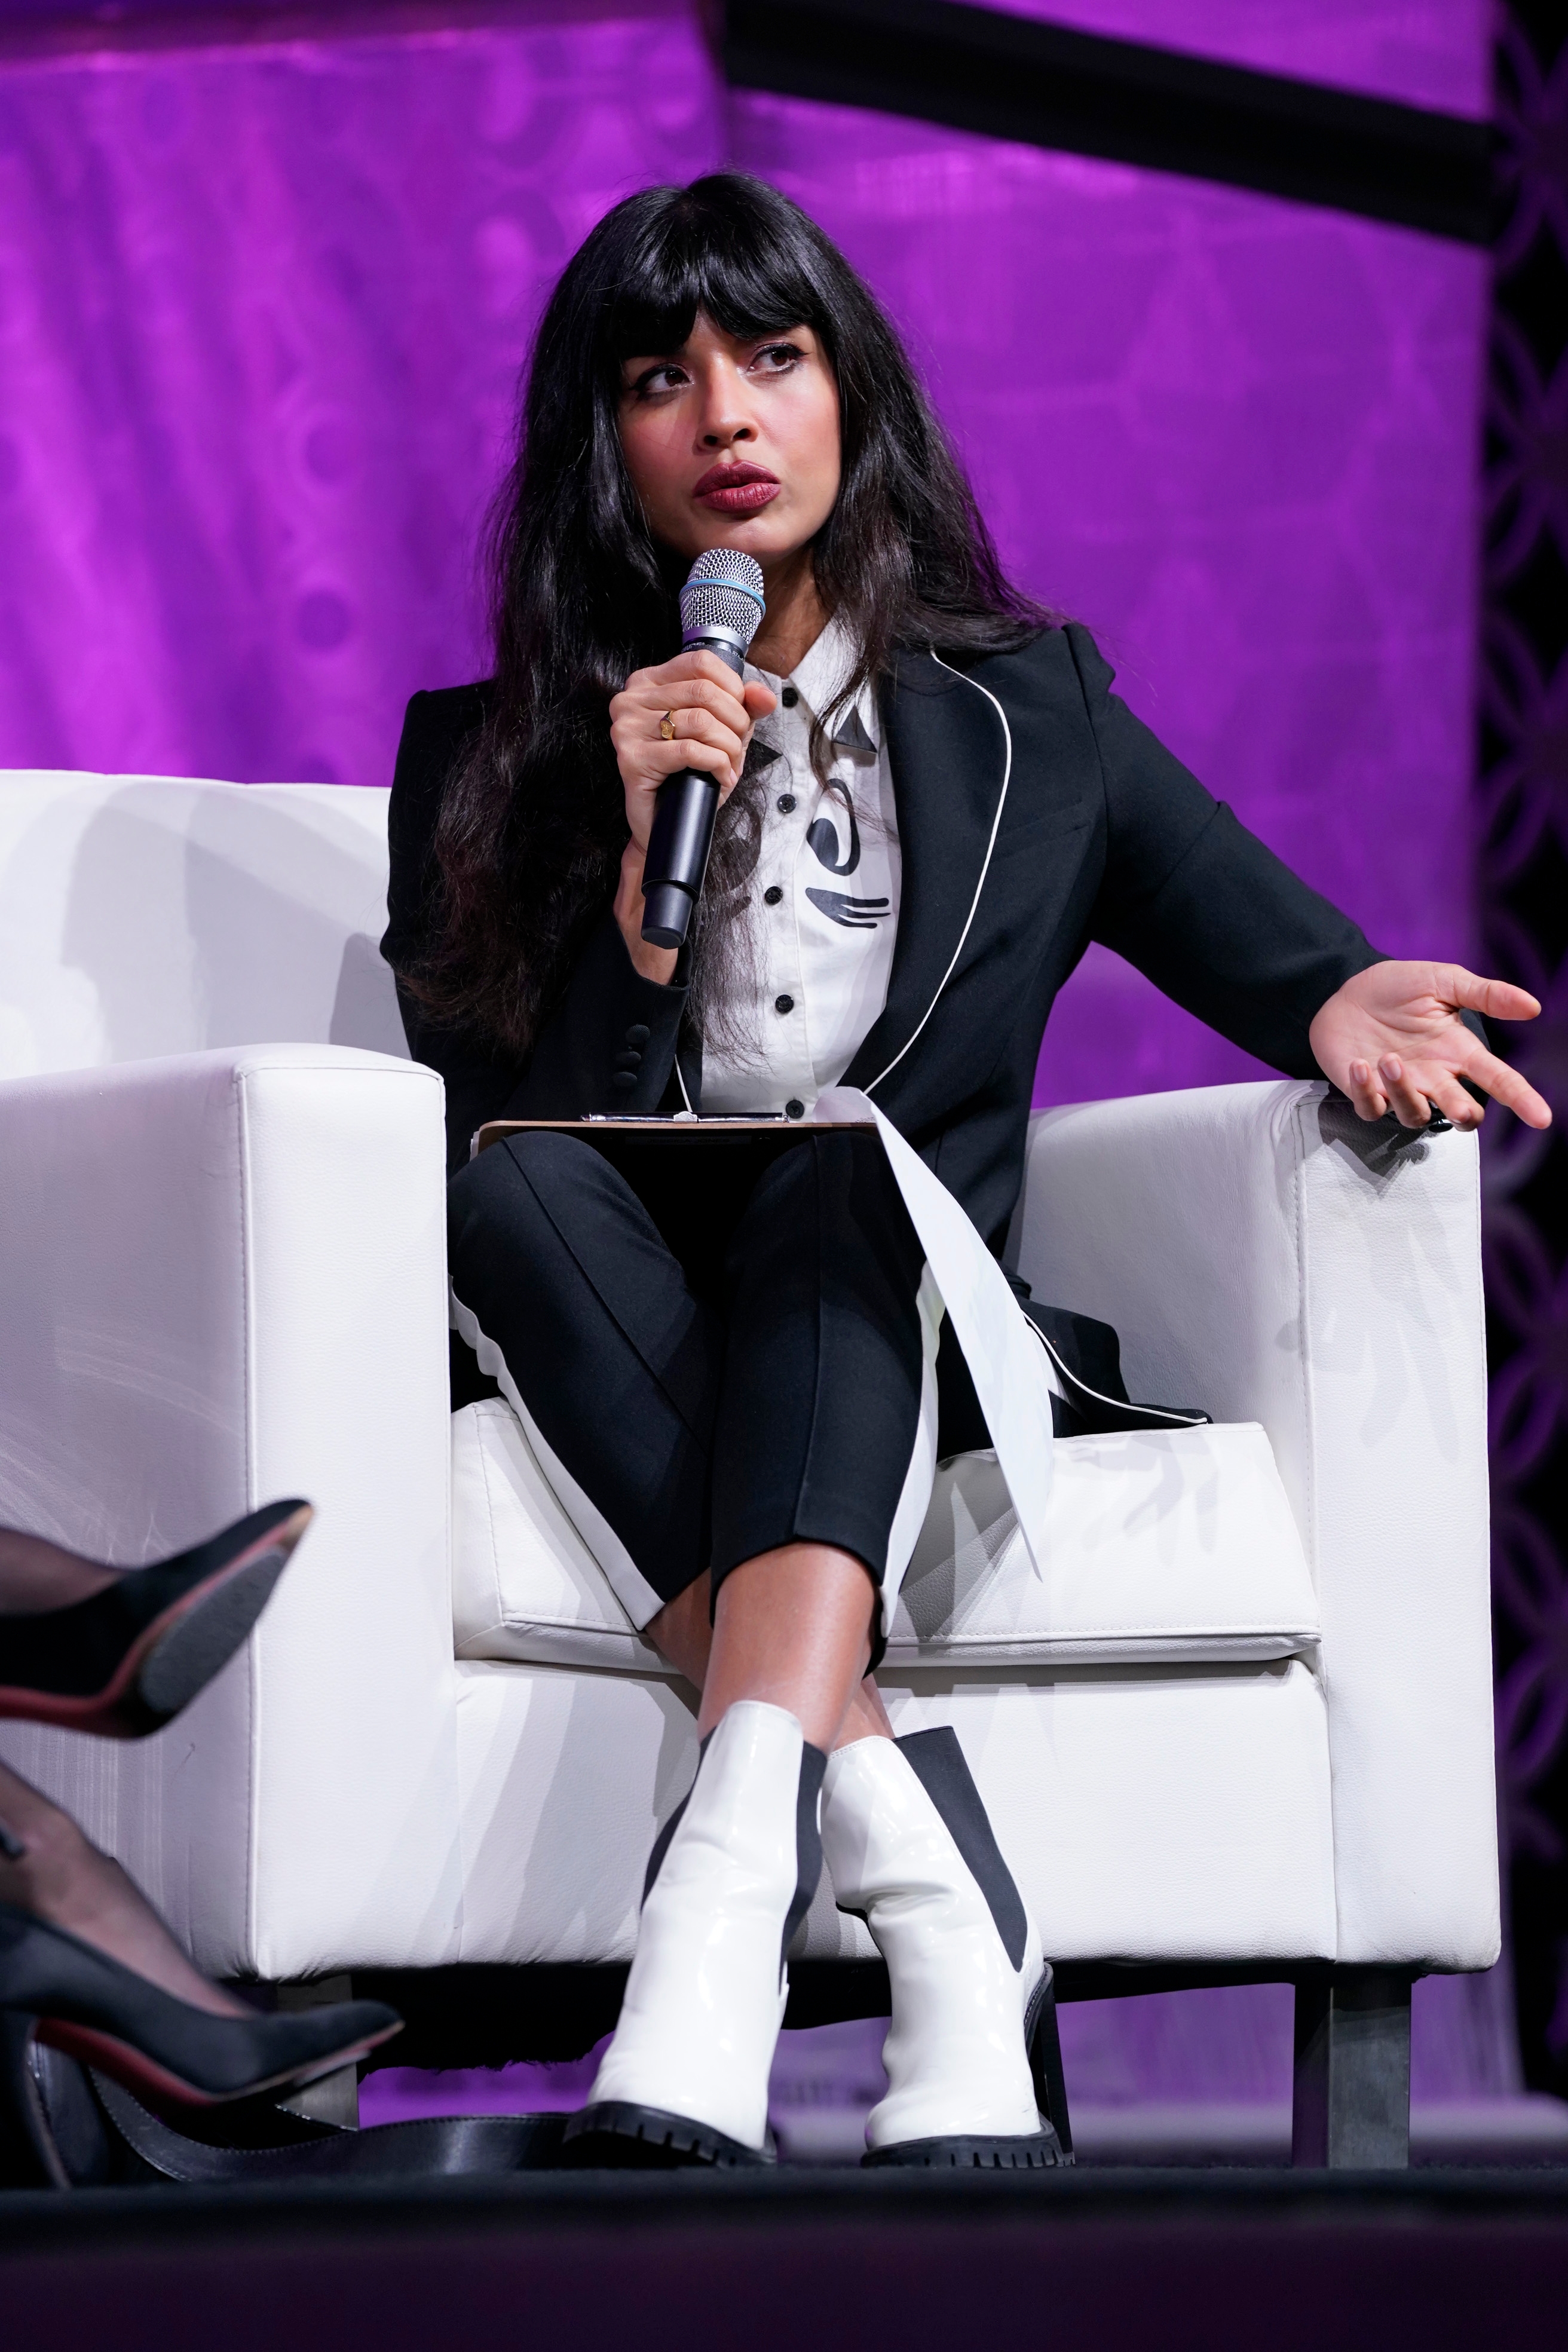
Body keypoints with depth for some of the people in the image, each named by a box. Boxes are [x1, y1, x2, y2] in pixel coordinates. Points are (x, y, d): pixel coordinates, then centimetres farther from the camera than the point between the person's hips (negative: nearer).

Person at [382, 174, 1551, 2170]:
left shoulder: (1032, 717, 14)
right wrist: (647, 867, -12)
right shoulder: (485, 758, 10)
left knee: (843, 1170, -32)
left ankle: (735, 1860, -53)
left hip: (907, 1335, 0)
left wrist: (1347, 1005, -15)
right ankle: (934, 1908, -45)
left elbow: (1292, 955, 10)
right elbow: (498, 1144, 0)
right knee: (519, 1189, -32)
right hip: (607, 1386, 0)